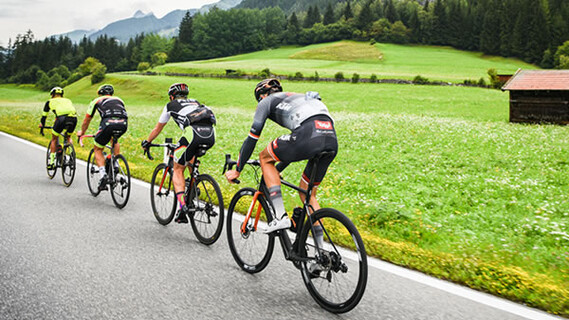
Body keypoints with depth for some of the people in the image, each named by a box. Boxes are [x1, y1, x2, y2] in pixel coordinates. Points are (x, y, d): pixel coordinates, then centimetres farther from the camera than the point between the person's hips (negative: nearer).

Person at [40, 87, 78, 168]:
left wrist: (42, 127, 47)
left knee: (54, 139, 20)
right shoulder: (68, 100, 35)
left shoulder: (50, 101, 27)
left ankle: (51, 162, 14)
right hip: (74, 118, 3)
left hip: (62, 118, -3)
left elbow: (44, 116, 33)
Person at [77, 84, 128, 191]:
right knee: (115, 139, 37)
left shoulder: (97, 101, 28)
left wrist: (82, 132, 54)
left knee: (97, 149, 17)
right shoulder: (119, 100, 36)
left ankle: (102, 174, -3)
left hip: (108, 123, -3)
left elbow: (87, 120, 36)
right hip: (123, 125, 3)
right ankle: (115, 164, 25)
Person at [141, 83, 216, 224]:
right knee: (190, 155, 36)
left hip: (193, 133, -5)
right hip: (211, 135, 5)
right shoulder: (195, 102, 37)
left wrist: (146, 142, 52)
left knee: (178, 170, 10)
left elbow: (158, 128, 36)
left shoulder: (171, 105, 25)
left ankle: (182, 207, -7)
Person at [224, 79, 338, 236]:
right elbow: (293, 148, 46)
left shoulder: (267, 101, 21)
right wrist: (276, 170, 55)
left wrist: (237, 170, 29)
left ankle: (280, 217, 8)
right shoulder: (298, 97, 41)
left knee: (265, 158, 19)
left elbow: (251, 139, 19)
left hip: (309, 136, -7)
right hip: (332, 140, 7)